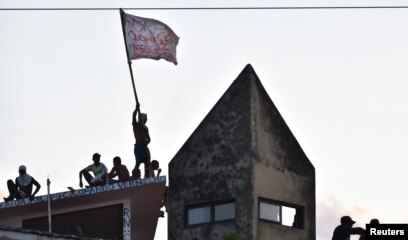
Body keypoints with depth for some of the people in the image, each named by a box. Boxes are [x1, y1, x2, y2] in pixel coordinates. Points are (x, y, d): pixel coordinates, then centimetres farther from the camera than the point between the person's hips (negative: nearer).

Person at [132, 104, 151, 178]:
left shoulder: (145, 127, 21)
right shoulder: (136, 125, 3)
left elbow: (148, 138, 17)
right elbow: (133, 117, -17)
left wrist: (147, 141, -6)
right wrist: (137, 109, -29)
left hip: (144, 146, 7)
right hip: (138, 146, -7)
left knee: (147, 163, 3)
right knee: (138, 162, -16)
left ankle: (147, 177, 5)